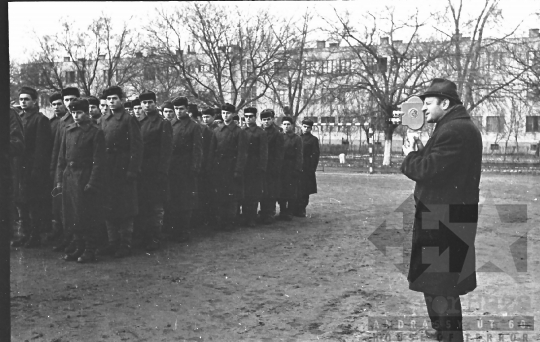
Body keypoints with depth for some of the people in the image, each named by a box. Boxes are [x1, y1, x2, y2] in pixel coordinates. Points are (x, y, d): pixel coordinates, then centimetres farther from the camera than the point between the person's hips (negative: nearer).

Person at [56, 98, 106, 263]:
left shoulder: (95, 132, -6)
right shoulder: (68, 130, 11)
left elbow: (98, 161, -9)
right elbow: (62, 157, 13)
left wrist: (92, 183, -15)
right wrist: (59, 179, 8)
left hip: (85, 178, -6)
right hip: (69, 177, 6)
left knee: (87, 217, -2)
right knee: (72, 216, 9)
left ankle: (90, 251, 8)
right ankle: (79, 248, 20)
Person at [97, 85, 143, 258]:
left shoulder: (129, 120, -5)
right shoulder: (103, 120, 12)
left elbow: (137, 147, -9)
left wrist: (133, 170, -15)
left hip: (123, 170, -6)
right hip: (106, 170, 6)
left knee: (125, 207, 0)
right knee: (108, 207, 9)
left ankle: (125, 244, 8)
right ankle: (113, 242, 19)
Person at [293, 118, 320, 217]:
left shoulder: (313, 139, 2)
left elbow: (315, 155, -4)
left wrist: (312, 169, -12)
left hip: (307, 169, -4)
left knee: (304, 191, -3)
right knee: (295, 190, 4)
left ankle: (301, 210, 2)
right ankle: (295, 210, 11)